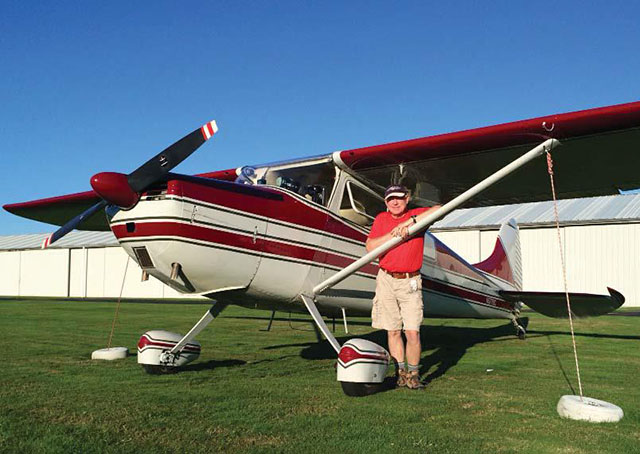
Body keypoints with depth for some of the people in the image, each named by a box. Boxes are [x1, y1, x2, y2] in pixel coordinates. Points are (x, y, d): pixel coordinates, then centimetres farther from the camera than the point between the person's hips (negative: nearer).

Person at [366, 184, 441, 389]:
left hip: (411, 282, -2)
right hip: (387, 280, 2)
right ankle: (400, 372, 19)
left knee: (413, 332, -6)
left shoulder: (416, 215, 3)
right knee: (393, 331, 7)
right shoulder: (381, 219, 8)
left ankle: (413, 374, 10)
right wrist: (393, 234, -14)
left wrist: (409, 221, -20)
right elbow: (370, 247, -3)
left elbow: (439, 209, -16)